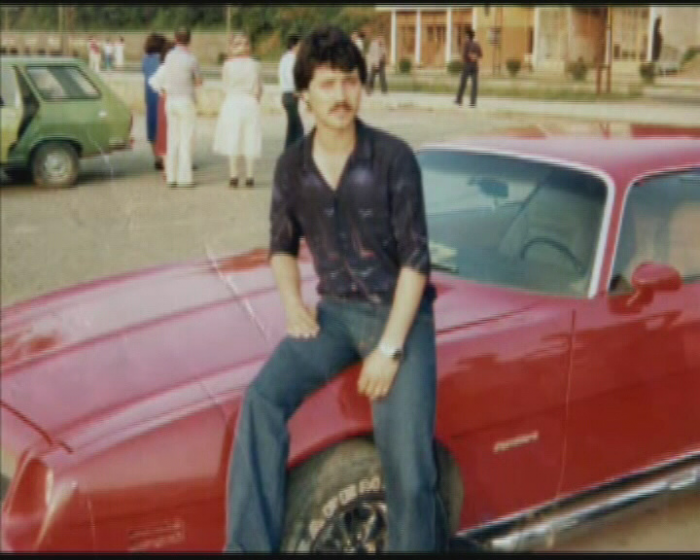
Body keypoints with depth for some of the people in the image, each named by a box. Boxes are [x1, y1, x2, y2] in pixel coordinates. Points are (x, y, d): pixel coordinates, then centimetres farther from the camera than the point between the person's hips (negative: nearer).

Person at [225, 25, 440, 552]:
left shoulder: (394, 158, -13)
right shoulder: (292, 165, -1)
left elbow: (416, 259, -13)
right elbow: (282, 246, 14)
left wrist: (390, 348, -18)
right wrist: (294, 305, -4)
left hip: (401, 313, -3)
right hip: (335, 311, 4)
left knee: (406, 454, -20)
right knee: (263, 398, -21)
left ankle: (411, 544, 6)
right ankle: (249, 545, -15)